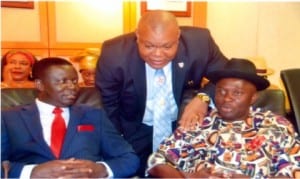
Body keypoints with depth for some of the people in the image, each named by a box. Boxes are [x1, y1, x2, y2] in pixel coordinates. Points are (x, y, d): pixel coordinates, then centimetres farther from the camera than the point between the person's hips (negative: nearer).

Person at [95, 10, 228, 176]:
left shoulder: (200, 42, -24)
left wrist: (204, 97, -30)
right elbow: (108, 104, -10)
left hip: (186, 123, 1)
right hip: (135, 131, 0)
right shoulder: (114, 54, -25)